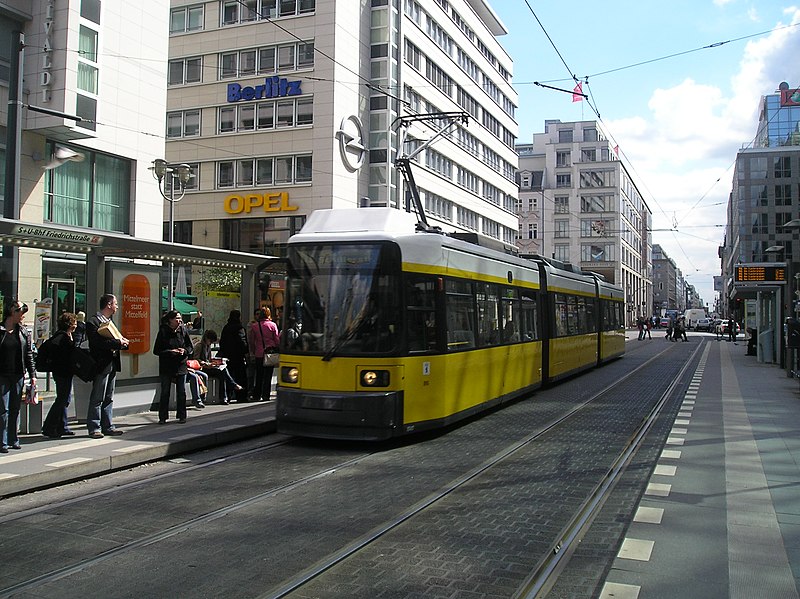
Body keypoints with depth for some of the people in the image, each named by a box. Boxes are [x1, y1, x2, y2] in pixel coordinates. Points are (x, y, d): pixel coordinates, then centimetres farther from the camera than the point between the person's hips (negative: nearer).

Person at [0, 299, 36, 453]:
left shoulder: (24, 332, 8)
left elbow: (29, 354, 11)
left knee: (15, 408, 8)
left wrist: (32, 374, 7)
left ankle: (13, 439, 17)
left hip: (18, 375, 4)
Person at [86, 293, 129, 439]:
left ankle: (107, 426, 18)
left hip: (112, 365, 9)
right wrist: (118, 343, -20)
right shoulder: (92, 322, -11)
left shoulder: (109, 321, 18)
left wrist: (123, 342, 3)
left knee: (108, 398, 12)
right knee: (97, 398, -3)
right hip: (101, 365, -9)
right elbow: (98, 342, -23)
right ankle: (94, 428, 3)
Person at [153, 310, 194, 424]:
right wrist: (170, 351, -18)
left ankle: (182, 416, 16)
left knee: (181, 393, 6)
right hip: (166, 367, -2)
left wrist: (184, 351, -12)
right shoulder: (163, 332, -6)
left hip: (180, 366, 2)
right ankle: (162, 417, 13)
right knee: (165, 393, 5)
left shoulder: (183, 330, 3)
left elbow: (190, 347, 9)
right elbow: (156, 350, -6)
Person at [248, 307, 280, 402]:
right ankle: (265, 395, 0)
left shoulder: (254, 326, 0)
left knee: (259, 375, 11)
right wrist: (277, 351, 9)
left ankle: (257, 395, 13)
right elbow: (277, 340, -2)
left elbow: (251, 340, 6)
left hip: (259, 354, 2)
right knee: (268, 375, 3)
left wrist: (253, 352, 18)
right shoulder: (273, 325, -5)